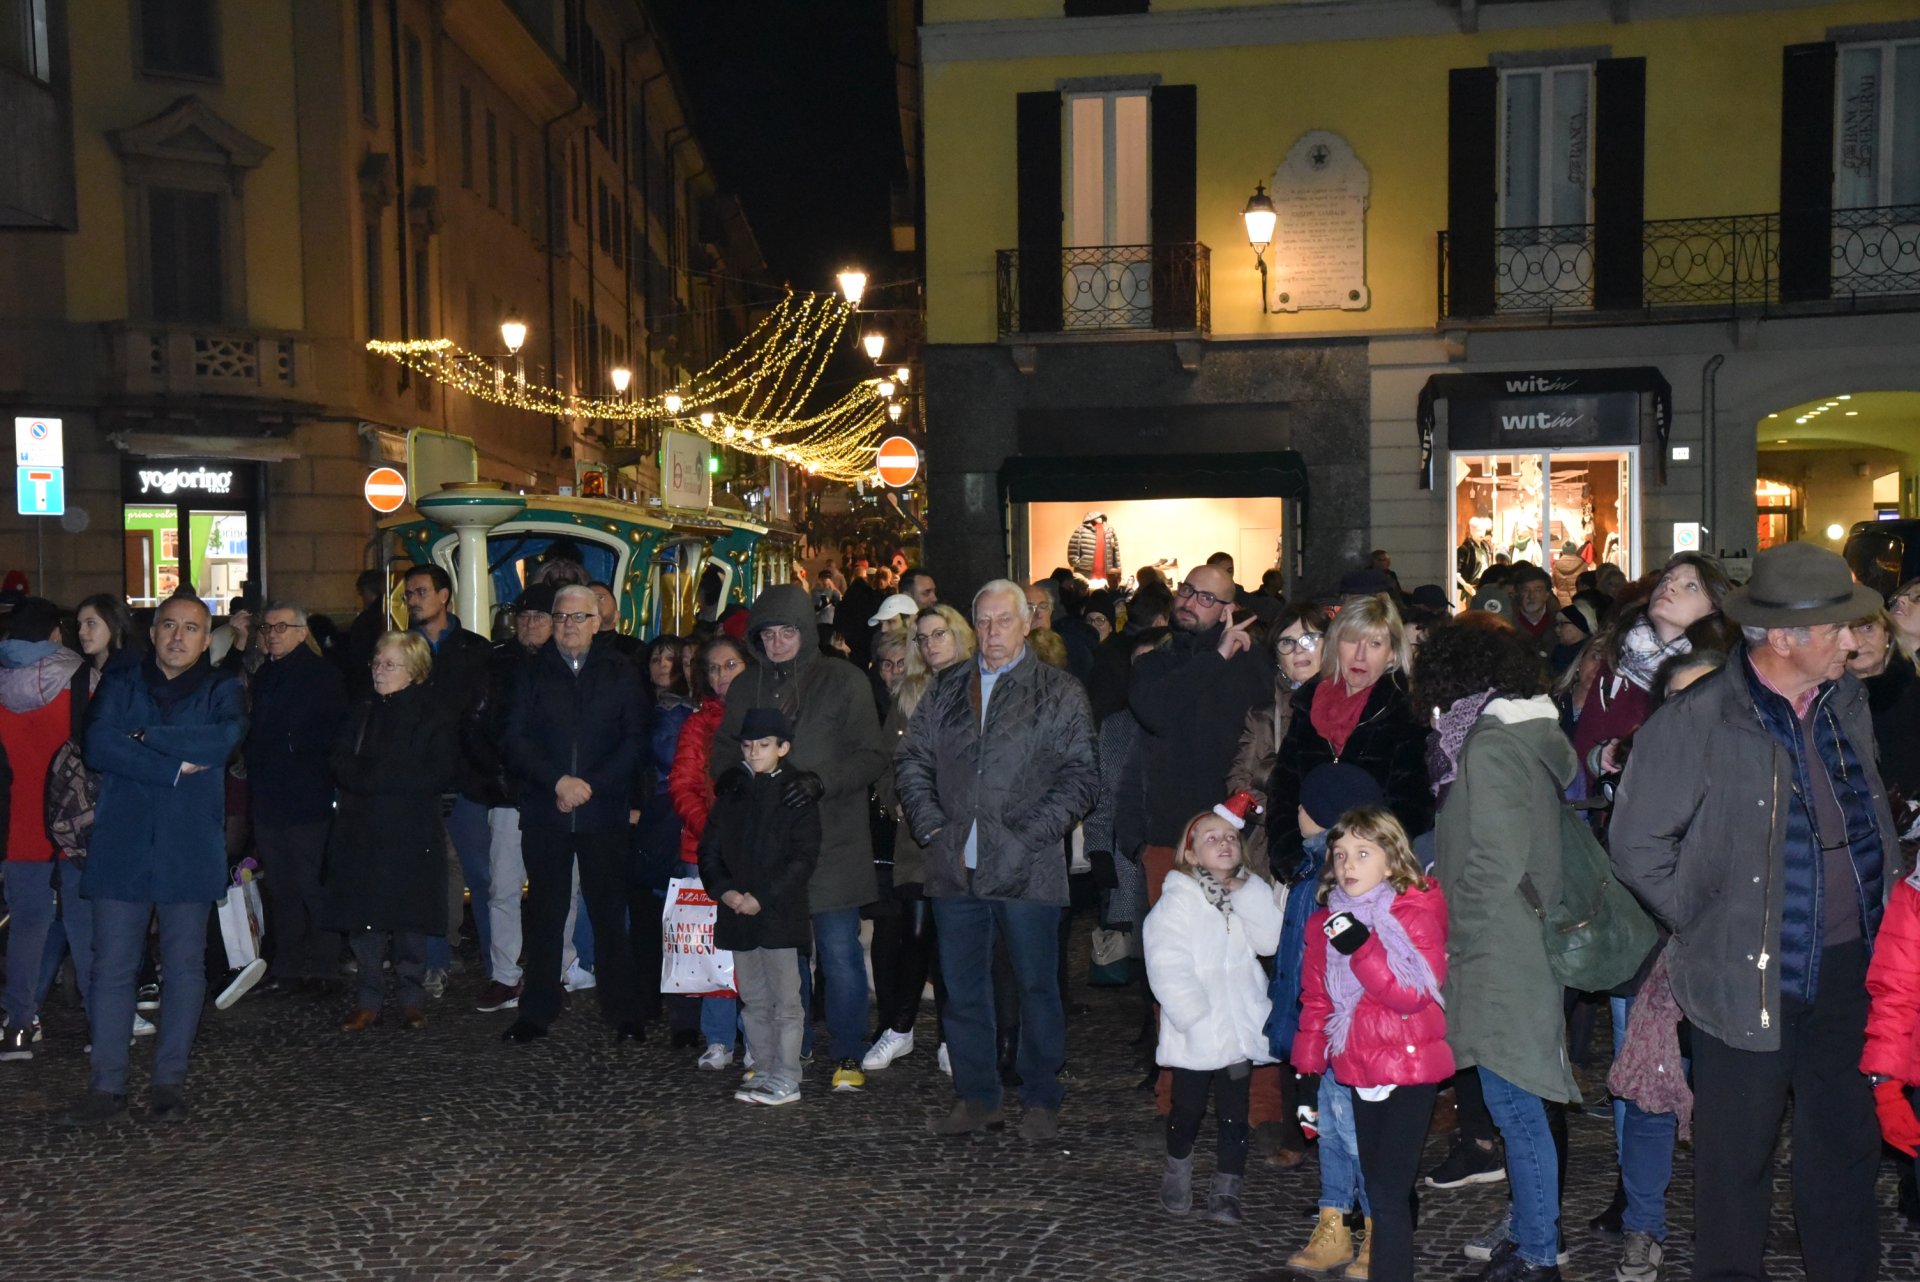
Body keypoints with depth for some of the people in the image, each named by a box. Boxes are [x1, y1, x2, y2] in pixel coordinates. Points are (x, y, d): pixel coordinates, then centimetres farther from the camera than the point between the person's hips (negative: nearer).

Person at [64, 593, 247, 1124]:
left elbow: (223, 741, -14)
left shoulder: (222, 691, 7)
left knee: (184, 966, 4)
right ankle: (107, 1085, 10)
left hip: (190, 848, 0)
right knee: (112, 967, 2)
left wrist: (144, 735, -10)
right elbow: (99, 746, -6)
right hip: (122, 845, 1)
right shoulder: (119, 682, 10)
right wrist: (175, 768, -13)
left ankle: (170, 1082, 14)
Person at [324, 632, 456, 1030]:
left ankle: (411, 999, 13)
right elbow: (339, 762, 4)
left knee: (409, 920, 1)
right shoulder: (363, 710, 13)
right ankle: (369, 1000, 13)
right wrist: (377, 777, -15)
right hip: (361, 830, 4)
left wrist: (376, 777, -11)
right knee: (362, 919, 2)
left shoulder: (434, 714, -1)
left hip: (412, 833, -4)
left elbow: (440, 774, -10)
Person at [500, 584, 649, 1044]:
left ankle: (623, 1014, 9)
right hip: (544, 812, 1)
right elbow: (517, 741, 1)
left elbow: (634, 742, 0)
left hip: (604, 812, -1)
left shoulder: (622, 674, 6)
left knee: (610, 914, 1)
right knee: (545, 915, 6)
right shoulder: (531, 674, 9)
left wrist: (590, 785, -11)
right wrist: (558, 781, -13)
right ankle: (536, 1013, 16)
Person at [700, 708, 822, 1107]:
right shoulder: (730, 792, 10)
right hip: (737, 911, 5)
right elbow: (709, 849, 10)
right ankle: (764, 1070, 23)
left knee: (784, 1001, -1)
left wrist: (762, 898, -16)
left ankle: (786, 1081, 5)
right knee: (753, 1000, 13)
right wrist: (724, 891, -7)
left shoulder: (797, 794, -5)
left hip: (780, 913, -5)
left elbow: (802, 859, -10)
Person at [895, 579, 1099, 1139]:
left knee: (1037, 986, 5)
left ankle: (1042, 1101, 18)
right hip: (955, 864, 4)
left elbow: (1080, 777, -2)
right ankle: (976, 1098, 22)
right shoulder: (946, 689, 14)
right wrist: (930, 823, 1)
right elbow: (911, 760, 15)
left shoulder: (1060, 693, 2)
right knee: (963, 987, 10)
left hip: (1026, 868, -4)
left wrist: (1031, 835, -12)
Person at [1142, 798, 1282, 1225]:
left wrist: (1247, 894, -11)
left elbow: (1269, 942, -7)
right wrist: (1194, 1014, -20)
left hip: (1240, 1024, 4)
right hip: (1196, 1029, -4)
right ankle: (1177, 1171, 34)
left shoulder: (1250, 893, 9)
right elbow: (1168, 965, -15)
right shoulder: (1178, 900, -8)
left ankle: (1226, 1191, 19)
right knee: (1188, 1108, 10)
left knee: (1234, 1112, 8)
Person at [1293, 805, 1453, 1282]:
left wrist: (1361, 949, -29)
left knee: (1388, 1190, -9)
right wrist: (1307, 1068, 8)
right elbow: (1316, 1001, 12)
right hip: (1359, 1072, 6)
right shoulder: (1325, 923, 6)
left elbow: (1415, 995, -21)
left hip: (1410, 1069, -6)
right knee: (1380, 1186, 16)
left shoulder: (1416, 913, -10)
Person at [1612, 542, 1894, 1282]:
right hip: (1751, 976, -5)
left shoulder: (1846, 701, 4)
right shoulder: (1698, 723, -17)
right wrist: (1707, 925, -5)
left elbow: (1870, 814, 17)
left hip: (1849, 967, 6)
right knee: (1738, 1156, 10)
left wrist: (1887, 913, 10)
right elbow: (1637, 845, -10)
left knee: (1848, 1142, 18)